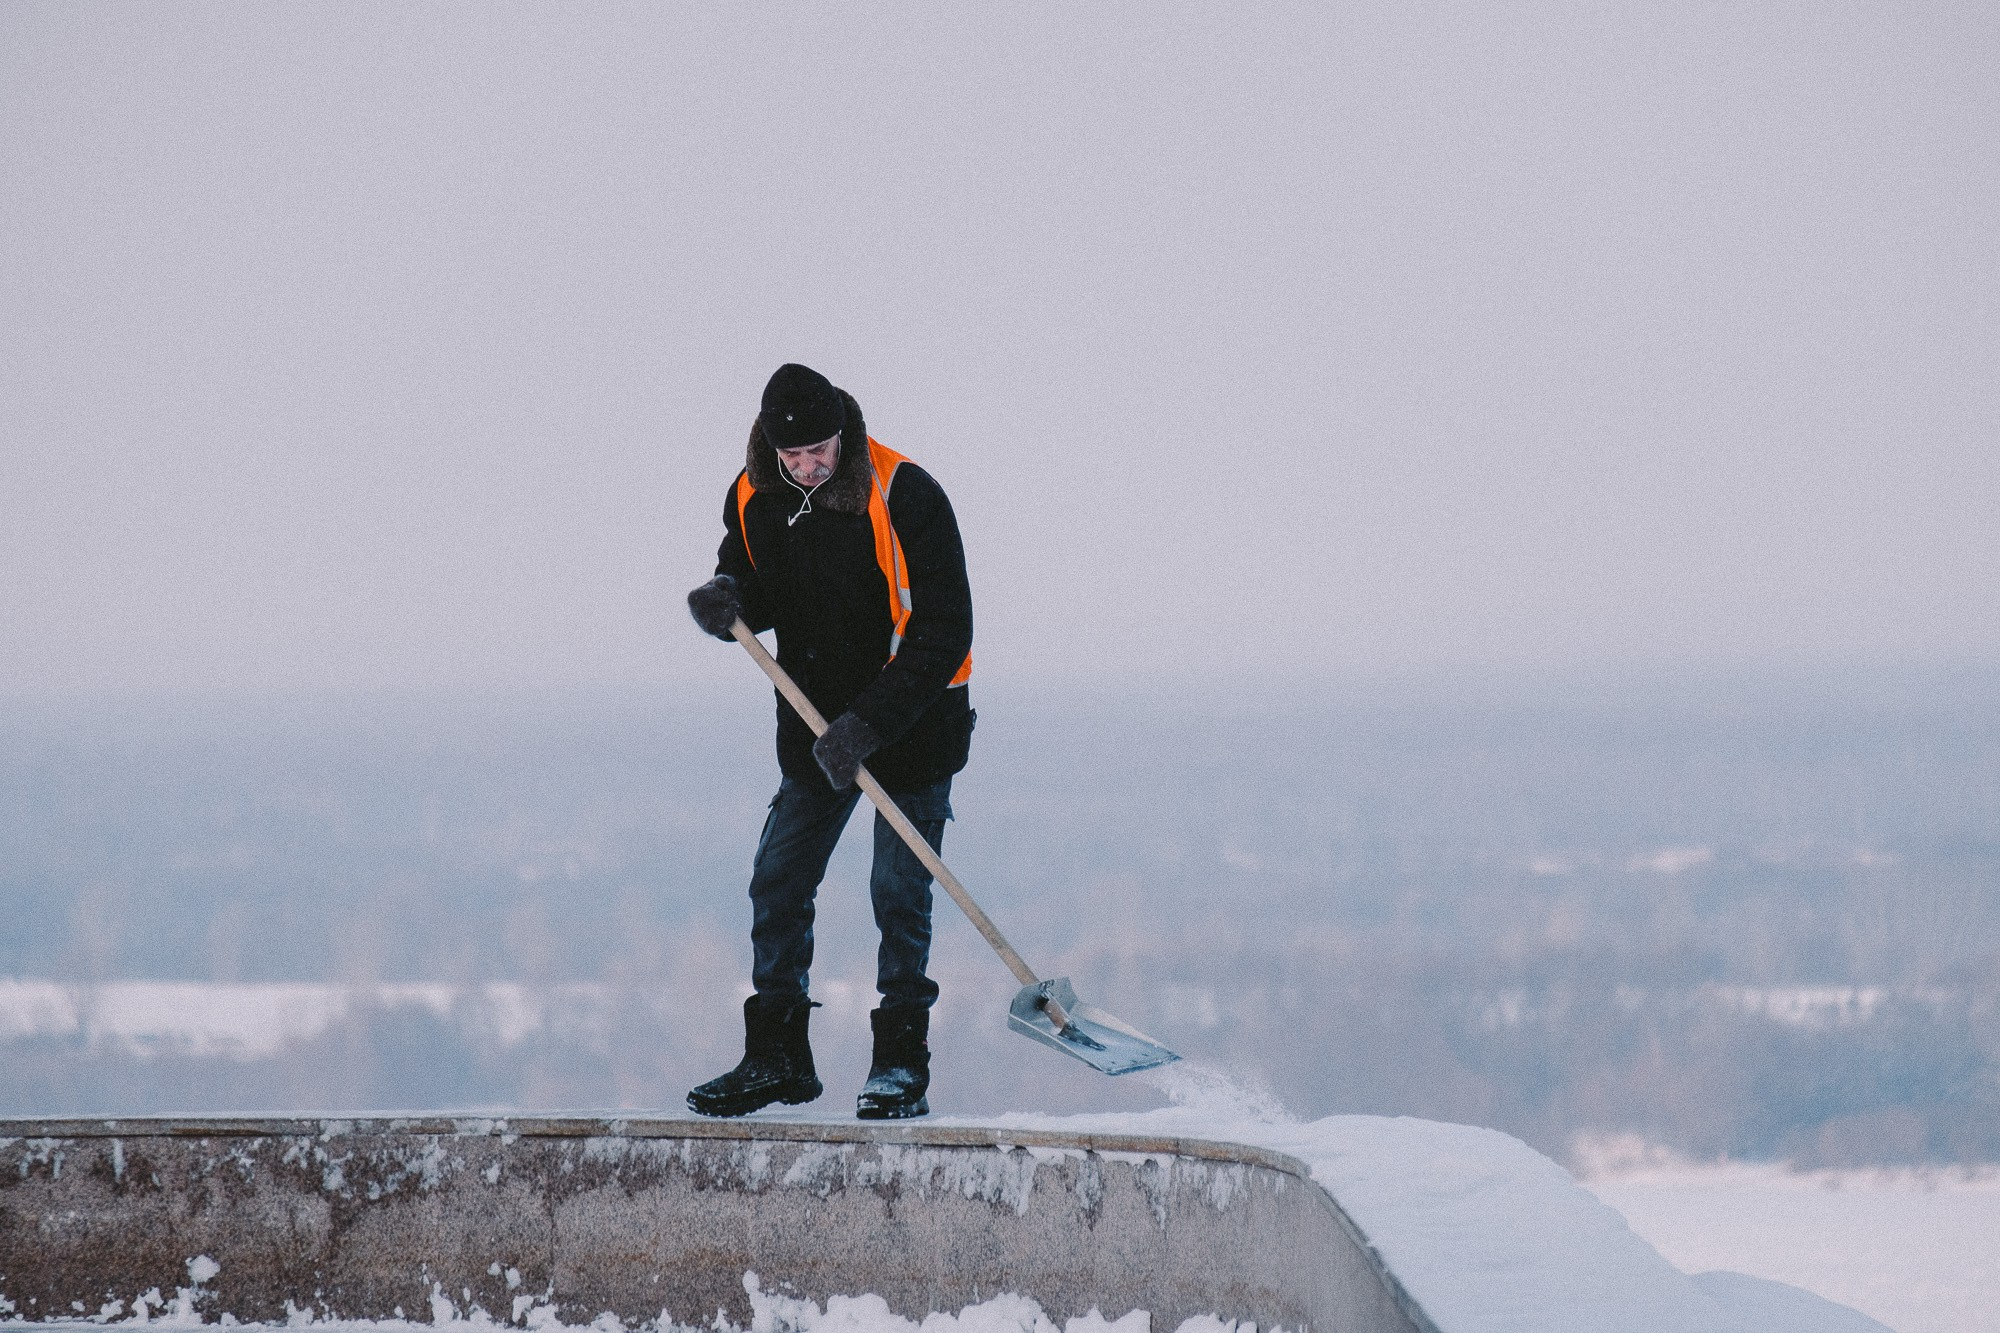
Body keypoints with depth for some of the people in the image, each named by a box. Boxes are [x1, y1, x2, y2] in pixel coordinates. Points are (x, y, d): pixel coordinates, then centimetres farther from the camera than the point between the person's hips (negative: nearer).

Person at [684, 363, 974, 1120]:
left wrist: (873, 723, -26)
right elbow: (759, 589, 12)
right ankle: (777, 1056, 14)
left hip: (912, 722, -5)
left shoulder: (904, 498, -21)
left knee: (899, 893, -5)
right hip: (816, 728, 5)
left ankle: (901, 1066, 3)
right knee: (777, 885, 4)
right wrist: (730, 597, -14)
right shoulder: (754, 498, -4)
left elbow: (944, 632, -20)